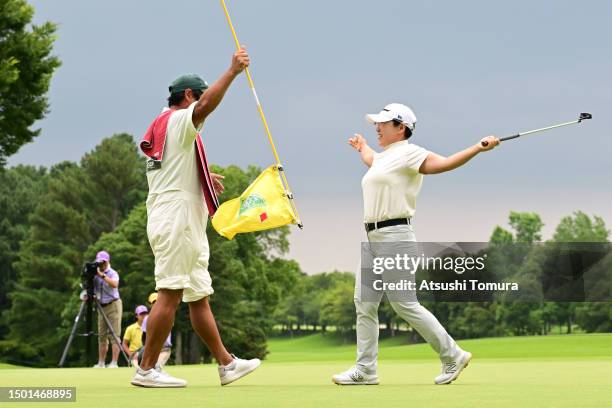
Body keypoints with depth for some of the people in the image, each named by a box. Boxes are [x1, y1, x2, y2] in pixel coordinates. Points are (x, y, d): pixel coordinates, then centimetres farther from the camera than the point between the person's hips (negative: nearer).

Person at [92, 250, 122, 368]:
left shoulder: (112, 273, -5)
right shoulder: (95, 275, 10)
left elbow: (114, 284, -26)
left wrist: (102, 275, -27)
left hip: (113, 305, -6)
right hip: (102, 306, 6)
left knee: (114, 335, -9)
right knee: (102, 336, 6)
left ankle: (114, 363, -13)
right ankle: (101, 363, 8)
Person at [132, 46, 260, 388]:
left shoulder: (163, 125, 24)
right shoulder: (179, 120, -6)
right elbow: (205, 107, -29)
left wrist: (203, 177, 23)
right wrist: (233, 72, -32)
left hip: (187, 227, 11)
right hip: (176, 220, -11)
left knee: (200, 296, 11)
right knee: (171, 294, -12)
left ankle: (227, 364, 15)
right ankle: (147, 370, -12)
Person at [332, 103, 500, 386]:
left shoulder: (408, 153, -7)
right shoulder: (384, 157, 20)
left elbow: (443, 163, -21)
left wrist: (478, 148, -33)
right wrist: (362, 147, 65)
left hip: (395, 236, -9)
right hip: (374, 238, 9)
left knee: (404, 304, -9)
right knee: (364, 303, 5)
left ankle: (452, 356, 1)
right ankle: (365, 370, 9)